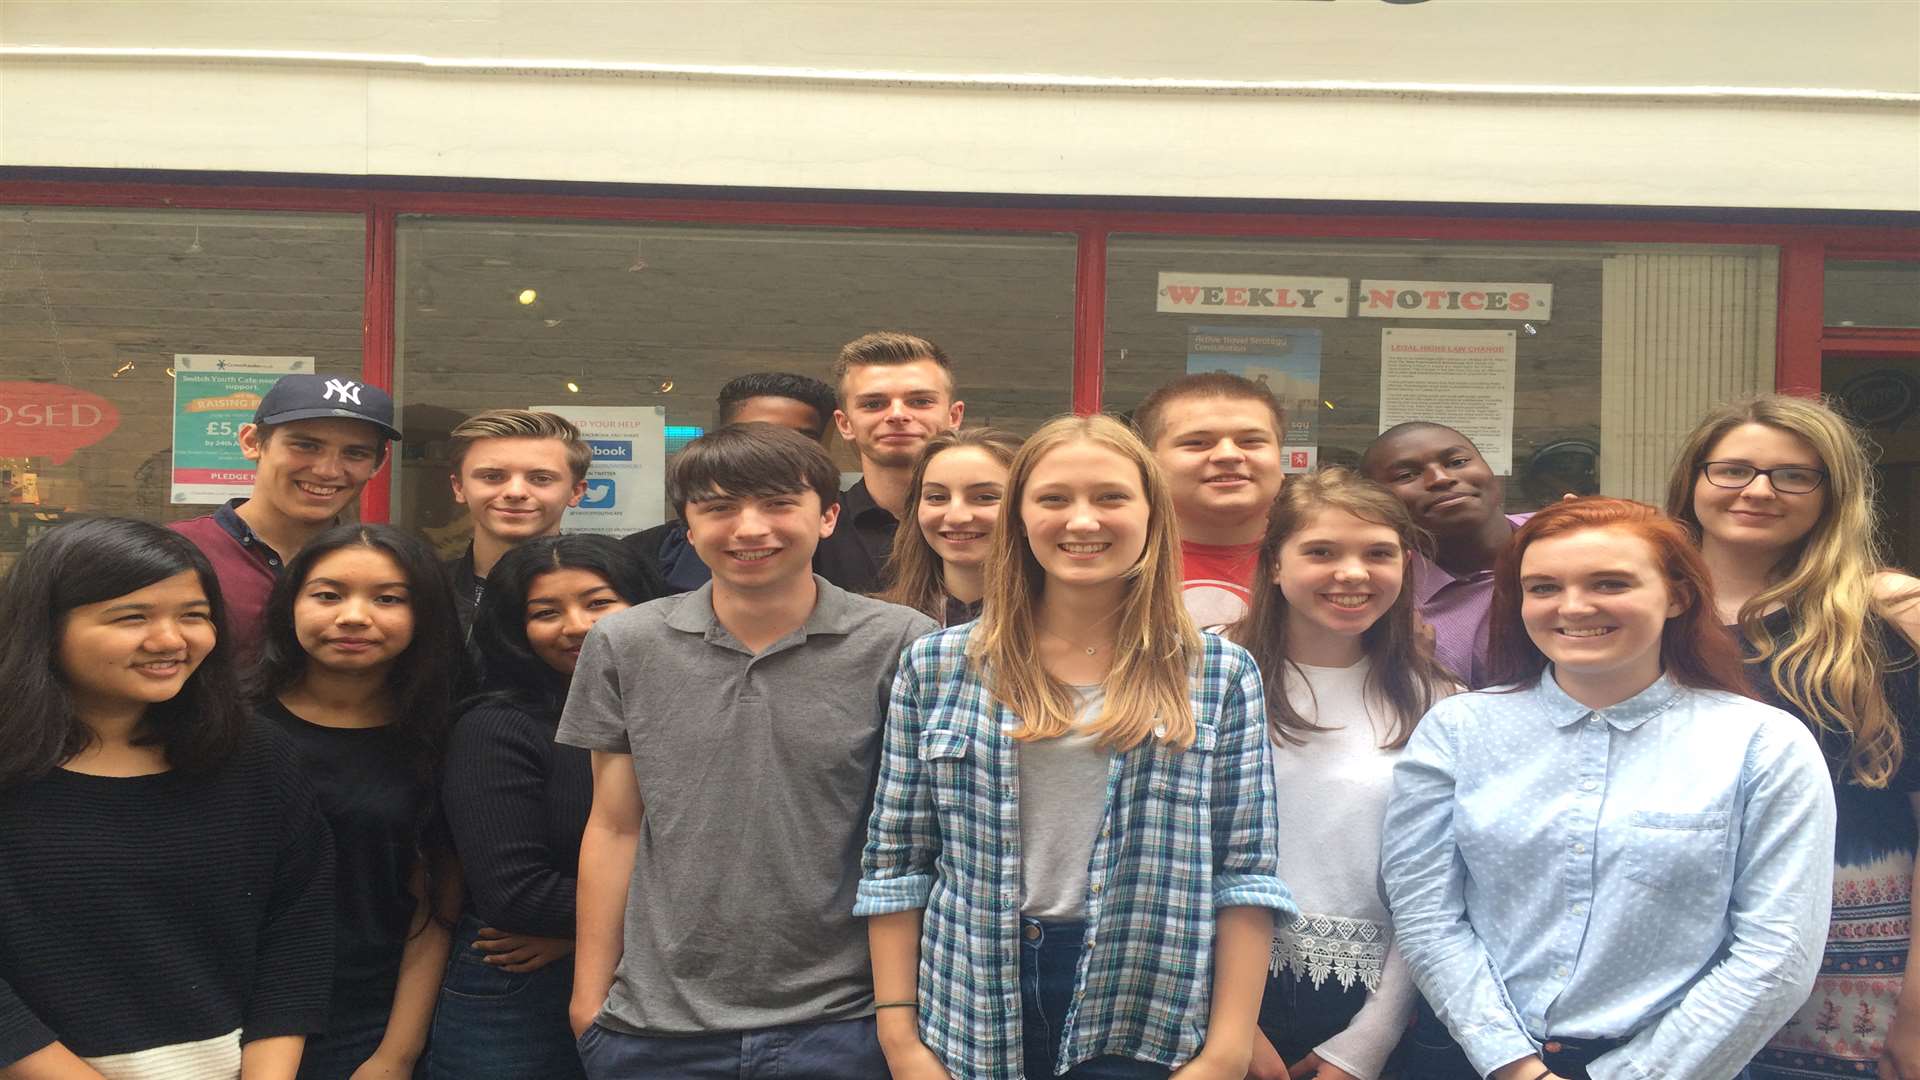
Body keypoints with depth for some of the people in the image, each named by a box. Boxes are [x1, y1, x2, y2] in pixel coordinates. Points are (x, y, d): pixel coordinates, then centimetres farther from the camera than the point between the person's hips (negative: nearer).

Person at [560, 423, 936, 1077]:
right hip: (653, 1024, 2)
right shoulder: (624, 645, 1)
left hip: (837, 1023, -1)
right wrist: (590, 997, 4)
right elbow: (614, 829, 5)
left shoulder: (900, 646, -6)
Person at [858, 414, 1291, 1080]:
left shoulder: (1220, 676, 0)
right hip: (976, 1012, 1)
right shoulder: (936, 668, 1)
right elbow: (895, 864, 1)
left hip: (1145, 1024, 0)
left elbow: (1244, 872, -2)